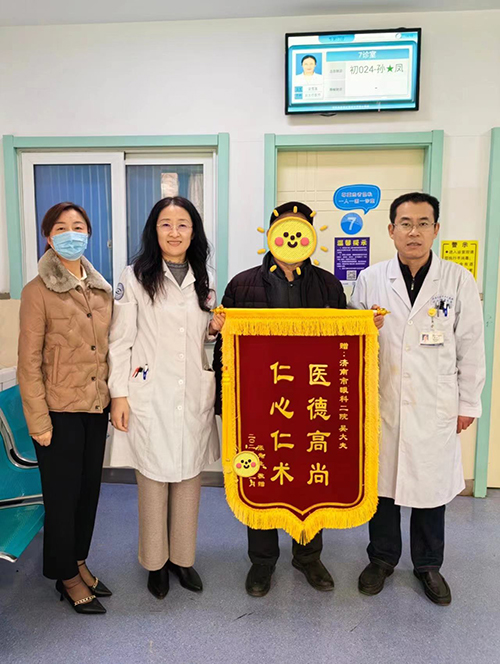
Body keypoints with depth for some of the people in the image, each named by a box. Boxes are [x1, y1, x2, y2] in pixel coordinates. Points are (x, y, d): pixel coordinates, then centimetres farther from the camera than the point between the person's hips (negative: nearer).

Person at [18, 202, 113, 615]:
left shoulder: (102, 290, 7)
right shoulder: (38, 292, -9)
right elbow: (29, 362, -10)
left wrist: (116, 397, 6)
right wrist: (38, 420, -12)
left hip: (97, 408, 5)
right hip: (60, 410, -5)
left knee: (89, 488, 16)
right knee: (63, 493, 9)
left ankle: (79, 561, 37)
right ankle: (66, 576, 29)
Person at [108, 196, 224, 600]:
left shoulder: (202, 282, 11)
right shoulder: (135, 278, -2)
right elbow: (120, 341, -4)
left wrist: (214, 330, -2)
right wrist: (119, 393, -9)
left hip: (195, 396, 4)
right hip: (151, 396, -4)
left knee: (189, 478, 11)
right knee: (154, 480, 5)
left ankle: (182, 557, 30)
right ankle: (155, 561, 26)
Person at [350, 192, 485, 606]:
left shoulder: (458, 281, -2)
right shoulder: (370, 280, 0)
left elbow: (470, 347, 2)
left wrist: (468, 403, 3)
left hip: (435, 408, 0)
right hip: (382, 404, 1)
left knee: (432, 488, 11)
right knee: (382, 482, 12)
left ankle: (428, 565, 34)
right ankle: (382, 559, 34)